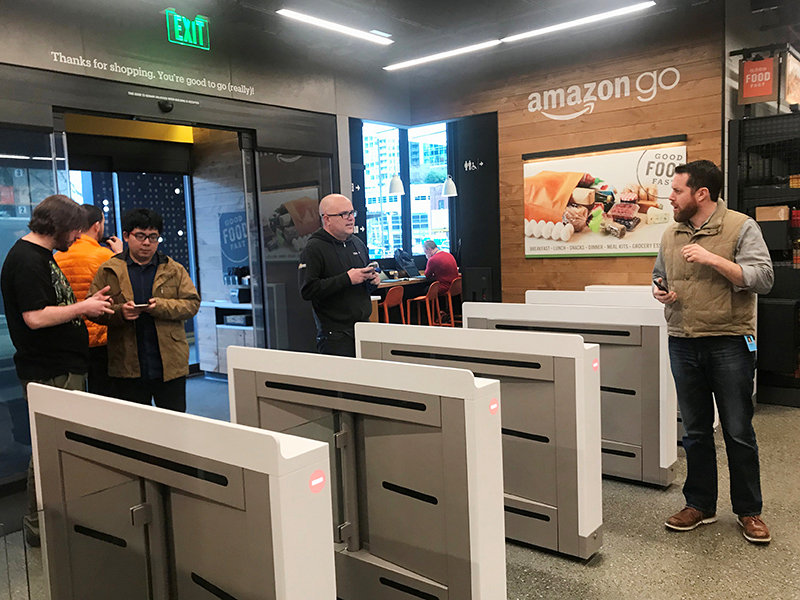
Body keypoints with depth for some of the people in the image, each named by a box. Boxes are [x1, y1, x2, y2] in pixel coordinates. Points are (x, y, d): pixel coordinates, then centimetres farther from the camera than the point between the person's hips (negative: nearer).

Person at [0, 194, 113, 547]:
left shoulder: (41, 256, 16)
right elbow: (35, 317, -24)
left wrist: (87, 303, 11)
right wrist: (83, 307, -14)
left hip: (65, 368, 11)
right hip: (49, 375, -11)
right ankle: (38, 528, 14)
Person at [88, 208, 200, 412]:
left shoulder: (174, 270, 7)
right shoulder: (108, 271, 5)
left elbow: (192, 303, 0)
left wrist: (162, 307, -17)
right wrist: (119, 312, -17)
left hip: (170, 365, 0)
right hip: (127, 369, 0)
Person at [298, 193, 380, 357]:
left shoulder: (357, 243, 15)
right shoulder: (314, 249, -8)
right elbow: (307, 291, -20)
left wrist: (373, 279, 3)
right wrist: (347, 279, -20)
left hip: (364, 327, 7)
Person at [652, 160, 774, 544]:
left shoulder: (741, 228, -6)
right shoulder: (671, 234, 9)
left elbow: (762, 278, -14)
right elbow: (659, 275, 22)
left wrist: (712, 259, -22)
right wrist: (659, 290, -1)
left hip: (730, 343, -4)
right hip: (683, 343, 5)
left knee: (738, 432, 6)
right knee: (695, 431, 13)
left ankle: (748, 511, 22)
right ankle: (700, 505, 26)